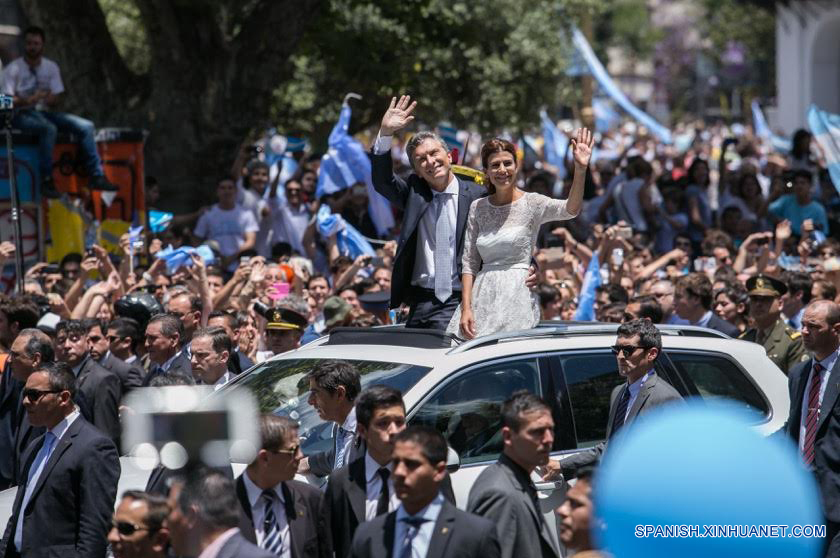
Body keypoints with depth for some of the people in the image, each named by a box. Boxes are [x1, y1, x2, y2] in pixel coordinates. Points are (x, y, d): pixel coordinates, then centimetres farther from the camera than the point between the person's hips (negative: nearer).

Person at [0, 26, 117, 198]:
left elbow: (59, 98, 7)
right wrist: (28, 100, -29)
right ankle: (46, 180, -34)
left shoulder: (51, 67, 11)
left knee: (85, 126, -12)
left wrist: (52, 99, -19)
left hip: (45, 112, 6)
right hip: (22, 115, -6)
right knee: (49, 129, -38)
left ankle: (96, 176, -13)